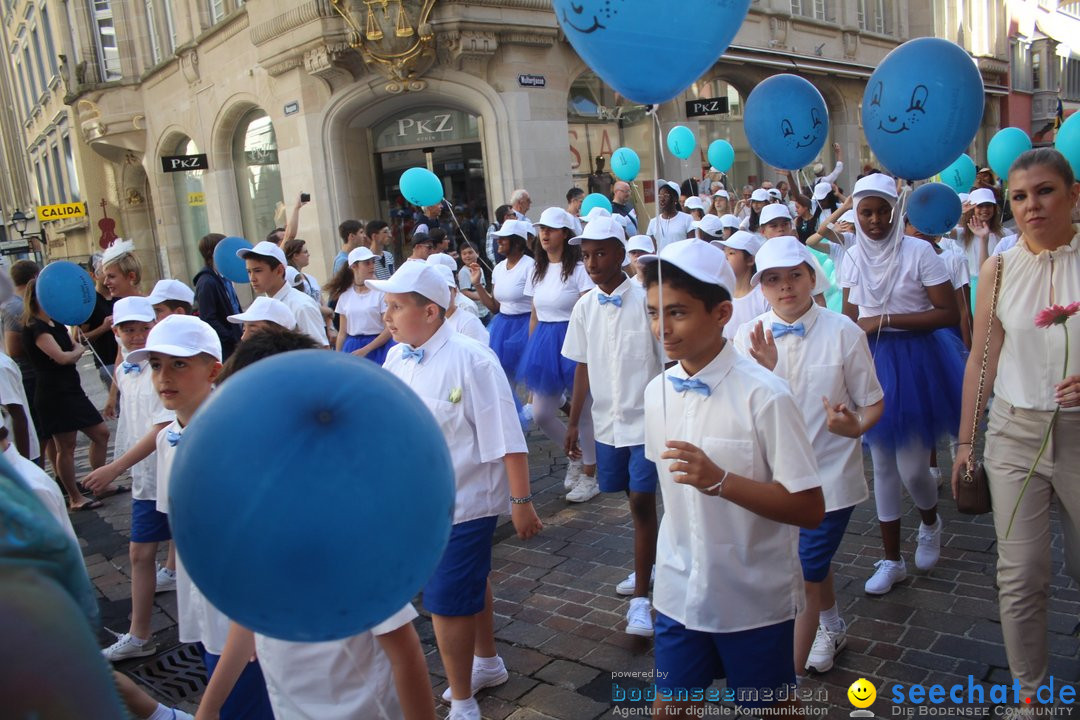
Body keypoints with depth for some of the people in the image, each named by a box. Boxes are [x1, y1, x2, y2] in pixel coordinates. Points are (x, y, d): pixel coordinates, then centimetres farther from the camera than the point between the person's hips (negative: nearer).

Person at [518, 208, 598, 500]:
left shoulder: (578, 269, -8)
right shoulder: (537, 270, 11)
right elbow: (534, 315, 14)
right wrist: (530, 352, 13)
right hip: (544, 342, 7)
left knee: (583, 411, 4)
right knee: (541, 414, 7)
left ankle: (589, 475, 19)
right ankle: (575, 456, 32)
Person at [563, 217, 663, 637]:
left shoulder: (645, 301, -12)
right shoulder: (585, 307, 3)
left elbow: (670, 362, -8)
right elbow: (583, 367, 9)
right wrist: (574, 422, 10)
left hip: (646, 420, -5)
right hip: (607, 422, 5)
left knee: (642, 503, -4)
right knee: (634, 501, 17)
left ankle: (640, 595, 5)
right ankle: (650, 564, 38)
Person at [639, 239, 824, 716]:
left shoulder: (763, 395, -20)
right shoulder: (657, 392, -2)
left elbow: (810, 509, -20)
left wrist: (720, 480, -31)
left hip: (755, 601, -4)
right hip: (679, 593, 5)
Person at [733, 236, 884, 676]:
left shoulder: (843, 332, -10)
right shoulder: (748, 337, -5)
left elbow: (872, 402, -4)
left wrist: (856, 424, -25)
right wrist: (765, 367, -28)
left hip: (830, 475, -3)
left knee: (805, 576, -5)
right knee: (815, 562, 25)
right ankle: (832, 626, 53)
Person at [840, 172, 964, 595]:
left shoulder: (918, 252, -10)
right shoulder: (854, 258, 5)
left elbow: (949, 314, -14)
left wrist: (886, 320, -18)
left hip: (915, 361, -4)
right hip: (872, 363, 4)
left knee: (911, 466, -1)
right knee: (882, 465, 9)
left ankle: (930, 524, 35)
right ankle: (892, 560, 22)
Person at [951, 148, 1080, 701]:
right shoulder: (999, 268, 1)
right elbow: (982, 360, 5)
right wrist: (965, 440, 7)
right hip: (1015, 432, 1)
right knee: (1020, 574, 3)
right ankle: (1029, 691, 21)